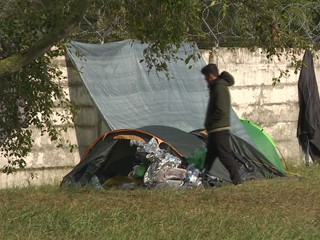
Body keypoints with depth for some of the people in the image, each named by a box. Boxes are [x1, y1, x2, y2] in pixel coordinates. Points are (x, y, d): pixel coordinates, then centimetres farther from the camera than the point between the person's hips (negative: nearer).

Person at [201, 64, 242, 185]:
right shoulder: (216, 87, 16)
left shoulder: (220, 88, -16)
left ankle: (236, 178, -8)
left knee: (224, 154, -10)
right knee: (210, 154, 13)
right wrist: (208, 124, 15)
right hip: (215, 129, 11)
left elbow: (221, 111, -23)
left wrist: (208, 123, -12)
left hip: (219, 129, -11)